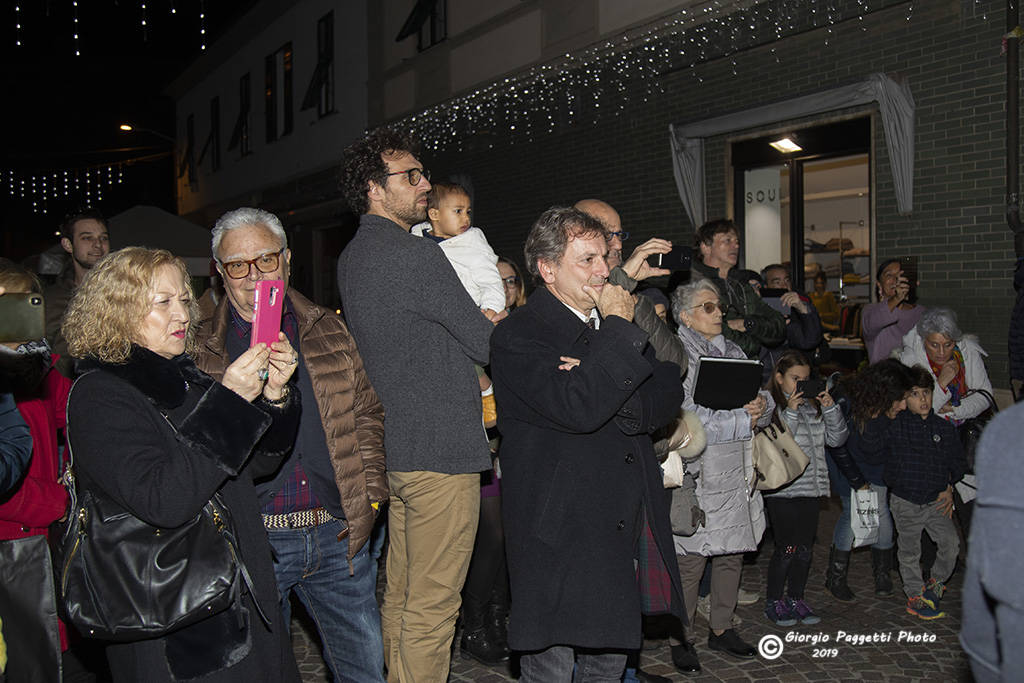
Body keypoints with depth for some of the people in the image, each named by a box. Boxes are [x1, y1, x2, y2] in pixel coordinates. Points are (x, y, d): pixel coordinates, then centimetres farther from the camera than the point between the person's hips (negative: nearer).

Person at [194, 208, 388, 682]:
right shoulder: (200, 350, 2)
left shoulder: (331, 332, 10)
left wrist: (370, 495, 5)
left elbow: (369, 413, 13)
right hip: (251, 539, -2)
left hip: (337, 535, 2)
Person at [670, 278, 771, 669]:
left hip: (737, 473, 7)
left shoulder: (733, 352, 17)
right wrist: (742, 420, -13)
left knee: (732, 554, 13)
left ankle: (721, 629, 27)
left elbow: (762, 399, 16)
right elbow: (687, 420, -18)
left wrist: (762, 405, -9)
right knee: (690, 560, -2)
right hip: (697, 475, -7)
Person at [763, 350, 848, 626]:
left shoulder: (813, 405, 13)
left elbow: (837, 439, 10)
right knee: (786, 548, -3)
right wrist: (790, 412, -21)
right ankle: (774, 602, 11)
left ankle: (796, 599, 24)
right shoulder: (770, 406, -6)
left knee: (805, 548, 11)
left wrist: (831, 409, -3)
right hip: (782, 490, -6)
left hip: (811, 487, 6)